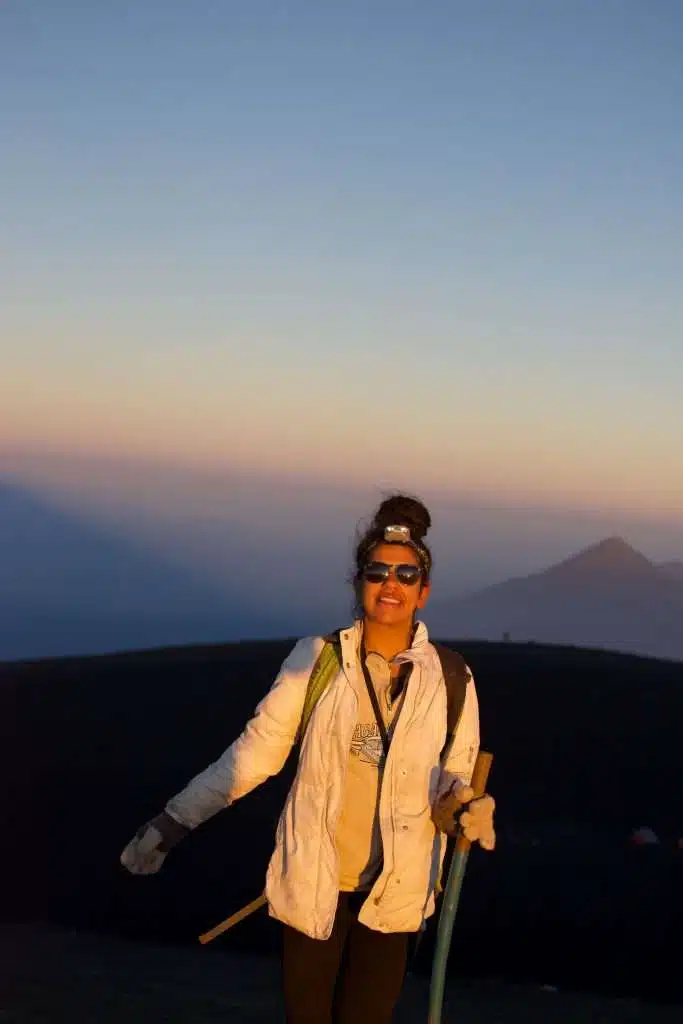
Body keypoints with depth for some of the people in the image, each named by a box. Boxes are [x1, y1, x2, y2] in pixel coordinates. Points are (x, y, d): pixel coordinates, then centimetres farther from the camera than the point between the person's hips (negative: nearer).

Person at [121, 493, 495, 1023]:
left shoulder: (449, 680, -3)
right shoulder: (316, 660, -5)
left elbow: (455, 779, 6)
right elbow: (257, 750, -1)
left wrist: (465, 808, -18)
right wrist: (173, 821, -2)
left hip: (392, 892, 0)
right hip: (313, 881, 0)